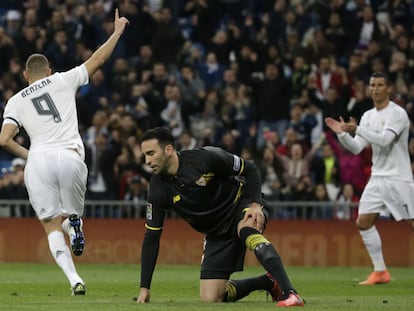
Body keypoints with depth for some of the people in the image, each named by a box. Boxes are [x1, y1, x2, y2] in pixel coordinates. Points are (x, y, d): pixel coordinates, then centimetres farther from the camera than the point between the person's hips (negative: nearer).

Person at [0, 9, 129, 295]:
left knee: (52, 226, 3)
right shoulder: (63, 81, 14)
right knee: (70, 214, 20)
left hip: (38, 161, 0)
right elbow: (98, 59, 19)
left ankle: (74, 278, -21)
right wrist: (117, 32, 32)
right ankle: (73, 223, -20)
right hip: (70, 158, 0)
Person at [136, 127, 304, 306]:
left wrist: (255, 204, -24)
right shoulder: (159, 189, -12)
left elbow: (250, 169, -8)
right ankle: (268, 282, 9)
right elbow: (151, 236, -6)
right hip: (216, 234, 4)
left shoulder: (205, 157, -22)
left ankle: (289, 293, -48)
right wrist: (144, 287, -8)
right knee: (209, 299, -9)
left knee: (247, 230, -41)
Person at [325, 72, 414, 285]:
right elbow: (356, 148, 8)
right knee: (363, 222, -1)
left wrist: (357, 129, -28)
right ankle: (380, 272, 5)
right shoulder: (368, 116, 11)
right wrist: (342, 133, -8)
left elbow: (384, 140, -24)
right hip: (378, 178, 7)